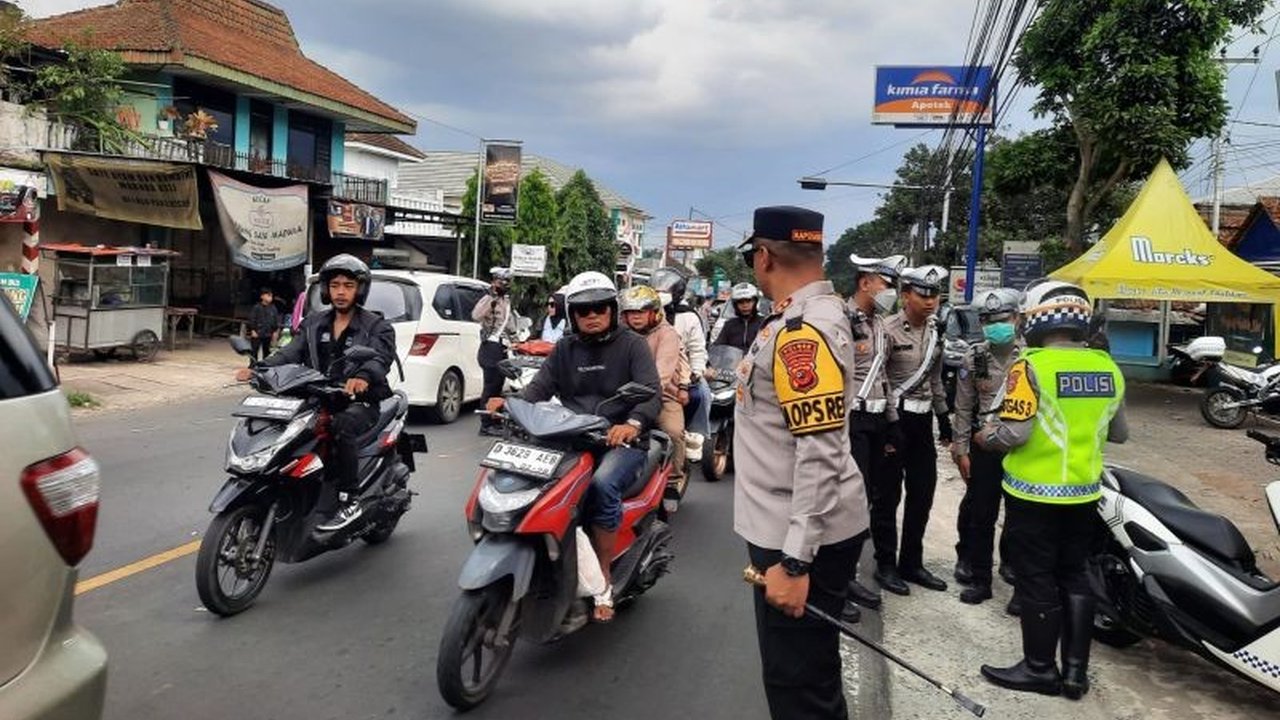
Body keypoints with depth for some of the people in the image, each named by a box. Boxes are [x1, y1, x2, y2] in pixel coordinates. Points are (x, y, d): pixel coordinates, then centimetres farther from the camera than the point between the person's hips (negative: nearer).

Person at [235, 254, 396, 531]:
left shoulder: (376, 327, 2)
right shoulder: (314, 324, 18)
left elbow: (380, 358, -18)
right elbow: (291, 353, 5)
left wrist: (363, 376, -41)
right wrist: (260, 369, -15)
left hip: (360, 402, -5)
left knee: (340, 426, -35)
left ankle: (348, 499, -23)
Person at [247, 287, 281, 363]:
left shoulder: (273, 308, 2)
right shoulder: (256, 308, -9)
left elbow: (276, 320, 7)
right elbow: (251, 320, -7)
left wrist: (276, 331, 4)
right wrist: (253, 331, -10)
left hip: (268, 334, 4)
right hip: (257, 334, -4)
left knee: (266, 352, 12)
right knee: (254, 352, 0)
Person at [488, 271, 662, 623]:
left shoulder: (632, 345, 4)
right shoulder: (565, 349, 17)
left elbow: (652, 394, -9)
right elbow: (540, 387, 5)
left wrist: (632, 424, -31)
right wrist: (510, 403, -18)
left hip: (622, 440, -4)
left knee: (602, 484, -33)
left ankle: (604, 580, -19)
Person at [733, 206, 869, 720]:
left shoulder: (803, 330, -22)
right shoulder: (812, 313, 11)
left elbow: (821, 454, -26)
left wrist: (794, 561, -24)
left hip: (803, 537, -10)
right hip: (794, 530, 10)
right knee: (809, 673, 23)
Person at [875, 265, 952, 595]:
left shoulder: (935, 331, 10)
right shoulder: (888, 330, -13)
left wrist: (944, 418, 17)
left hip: (922, 420, 7)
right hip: (893, 418, -7)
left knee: (922, 494, 12)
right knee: (887, 496, 3)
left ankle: (911, 562, 24)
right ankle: (885, 564, 15)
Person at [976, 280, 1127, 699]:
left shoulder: (1031, 366, -17)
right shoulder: (1108, 367, 3)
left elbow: (1015, 431, -21)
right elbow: (1119, 433, 12)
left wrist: (984, 437, -2)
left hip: (1035, 493, -6)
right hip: (1083, 493, 6)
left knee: (1037, 580, 5)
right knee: (1073, 576, 16)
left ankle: (1040, 669, 16)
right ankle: (1076, 670, 22)